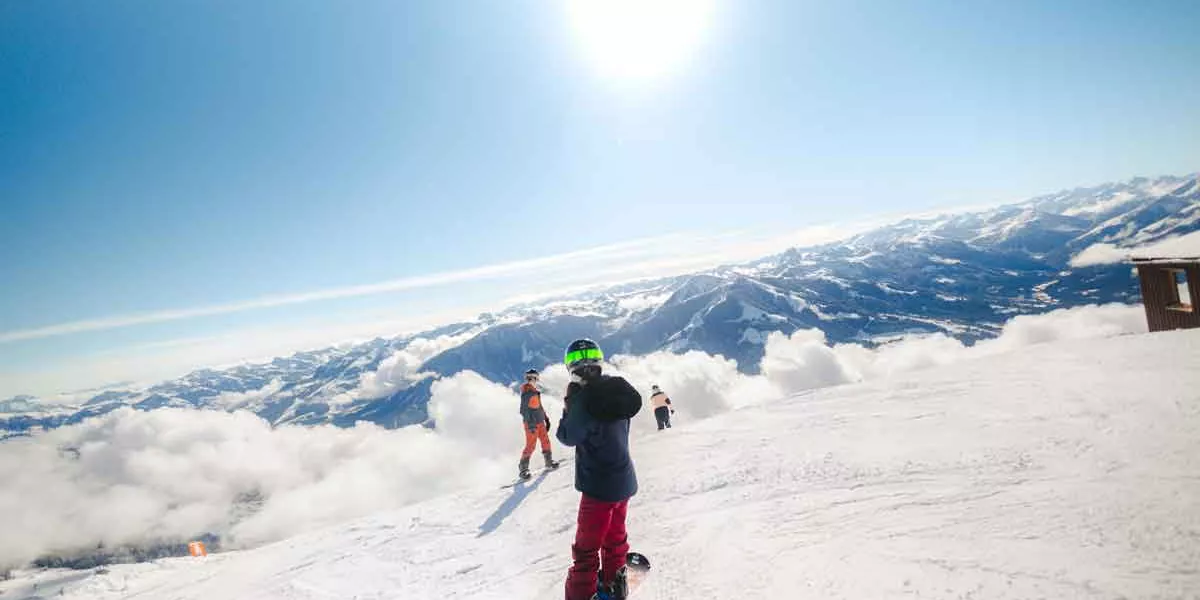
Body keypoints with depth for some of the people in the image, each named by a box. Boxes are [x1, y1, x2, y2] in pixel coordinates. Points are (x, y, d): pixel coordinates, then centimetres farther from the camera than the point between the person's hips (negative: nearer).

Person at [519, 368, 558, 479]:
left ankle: (549, 461, 28)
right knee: (530, 446, -5)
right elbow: (524, 410, -20)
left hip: (540, 422, 8)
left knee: (546, 441, 14)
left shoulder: (536, 392, 11)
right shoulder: (526, 393, -15)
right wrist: (530, 424, -24)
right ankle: (523, 468, 6)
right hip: (531, 424, -8)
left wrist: (546, 419, 21)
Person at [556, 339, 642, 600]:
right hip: (624, 478, 8)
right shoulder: (616, 390, -1)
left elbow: (569, 436, -16)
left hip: (600, 485, -8)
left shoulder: (585, 398, -24)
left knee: (587, 546, 6)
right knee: (615, 536, 24)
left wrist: (568, 407, -1)